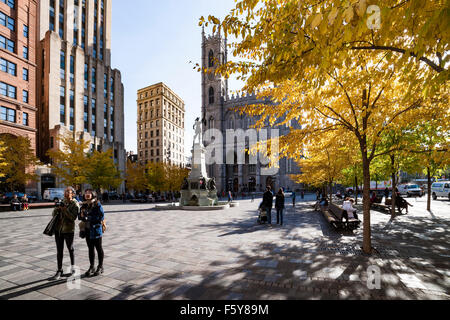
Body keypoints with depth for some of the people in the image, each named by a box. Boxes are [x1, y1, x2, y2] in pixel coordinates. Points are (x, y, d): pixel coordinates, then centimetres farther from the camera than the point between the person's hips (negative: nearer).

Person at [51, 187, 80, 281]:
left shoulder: (75, 204, -9)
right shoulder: (62, 202, 7)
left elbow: (73, 217, -20)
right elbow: (54, 214, 10)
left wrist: (65, 210, -26)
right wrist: (57, 209, -10)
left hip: (68, 230, -5)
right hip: (58, 229, 5)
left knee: (70, 249, 10)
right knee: (59, 250, 8)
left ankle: (73, 267, 29)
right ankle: (59, 270, 18)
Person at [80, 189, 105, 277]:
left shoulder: (97, 204, -10)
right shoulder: (84, 205, 11)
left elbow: (101, 216, -15)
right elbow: (81, 216, 17)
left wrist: (89, 218, -17)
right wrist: (82, 216, -6)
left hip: (96, 229, -6)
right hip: (87, 229, 6)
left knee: (98, 248, 4)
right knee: (90, 248, 14)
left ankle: (100, 267, 16)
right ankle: (92, 267, 25)